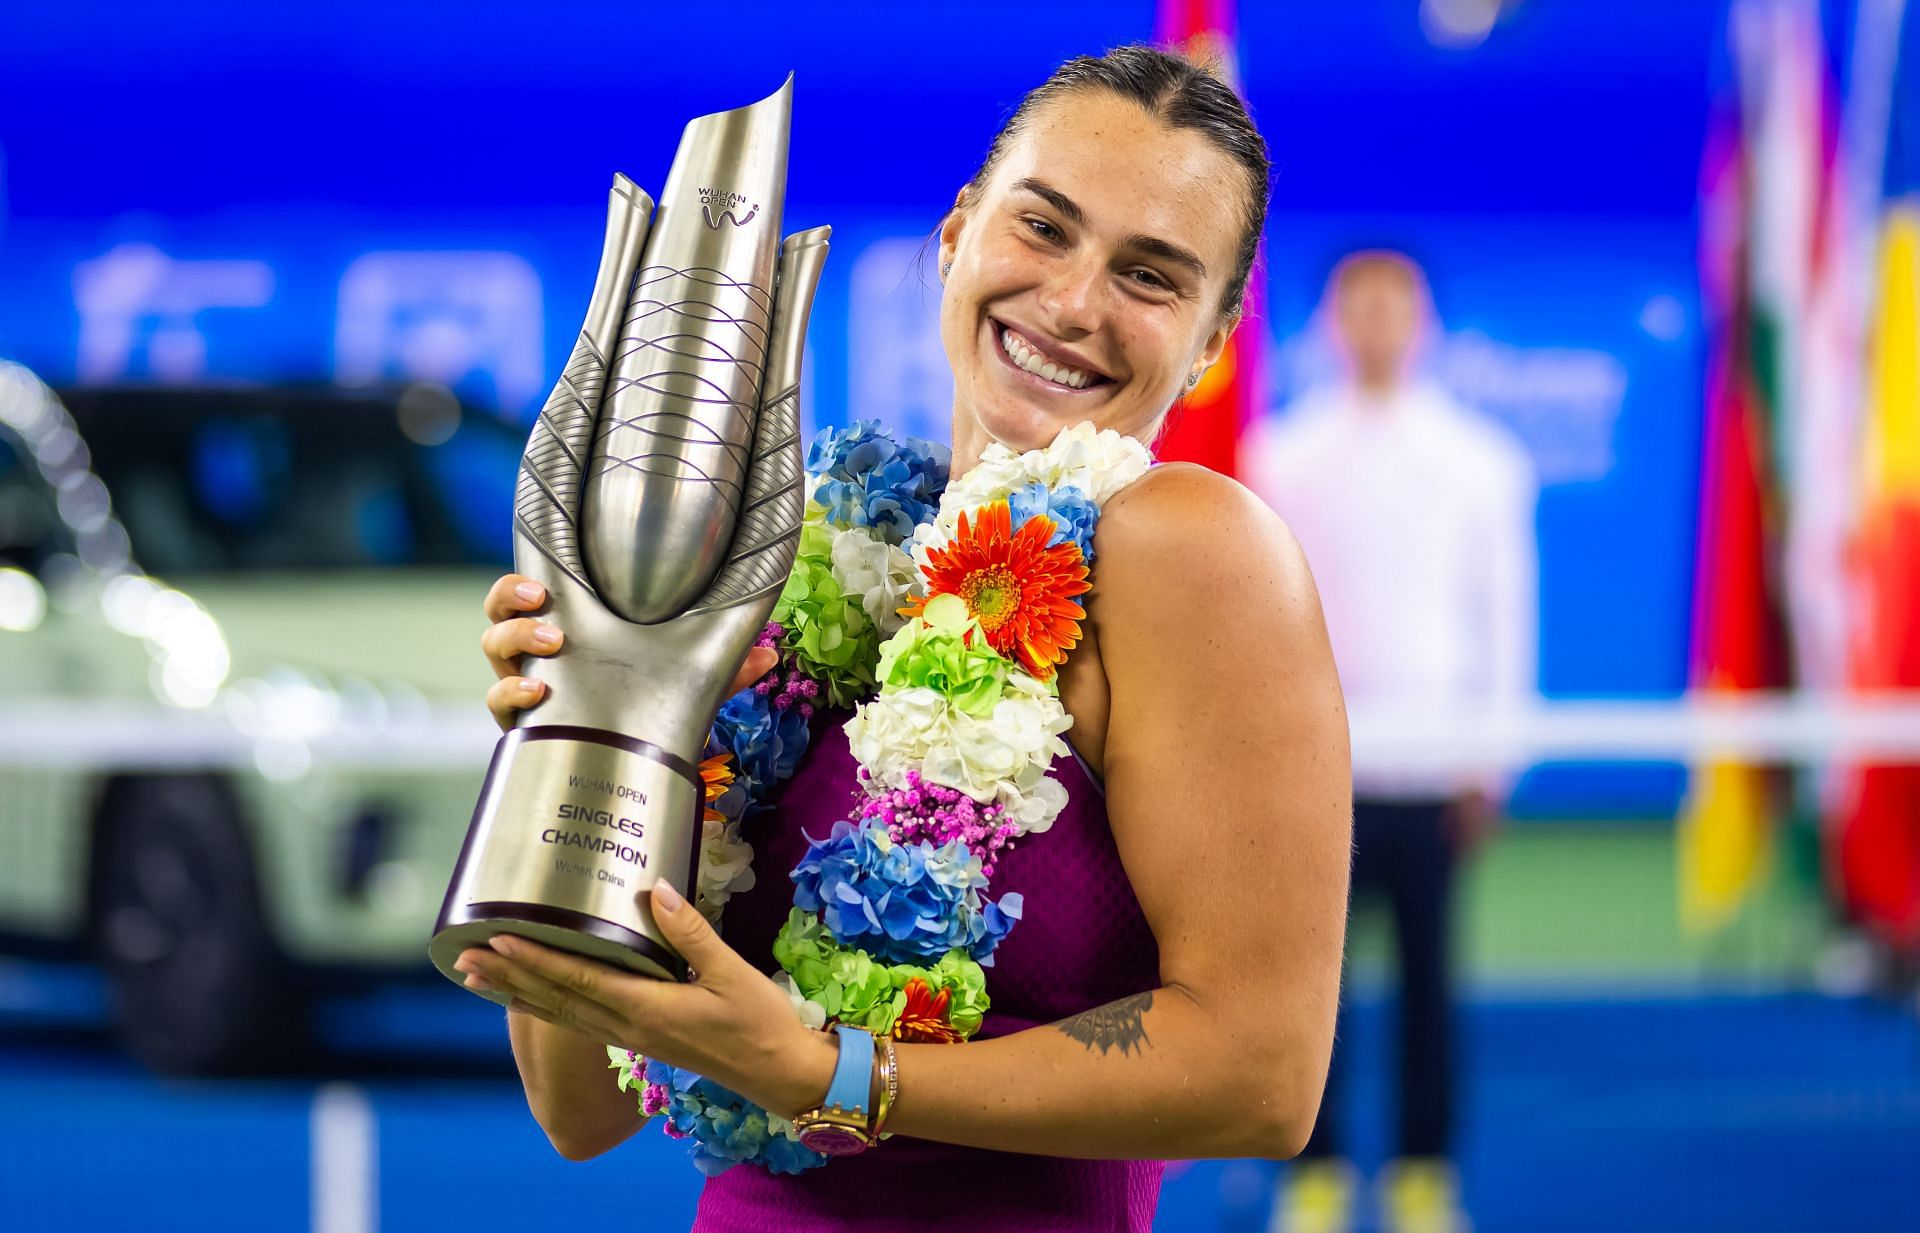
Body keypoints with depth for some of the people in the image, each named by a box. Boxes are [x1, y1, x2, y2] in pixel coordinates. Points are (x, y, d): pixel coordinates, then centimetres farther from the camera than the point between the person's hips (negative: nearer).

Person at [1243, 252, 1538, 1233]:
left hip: (1432, 771, 0)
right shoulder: (1279, 454, 6)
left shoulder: (1478, 460, 6)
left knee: (1430, 973, 1)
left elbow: (1505, 612, 7)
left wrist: (1488, 765, 2)